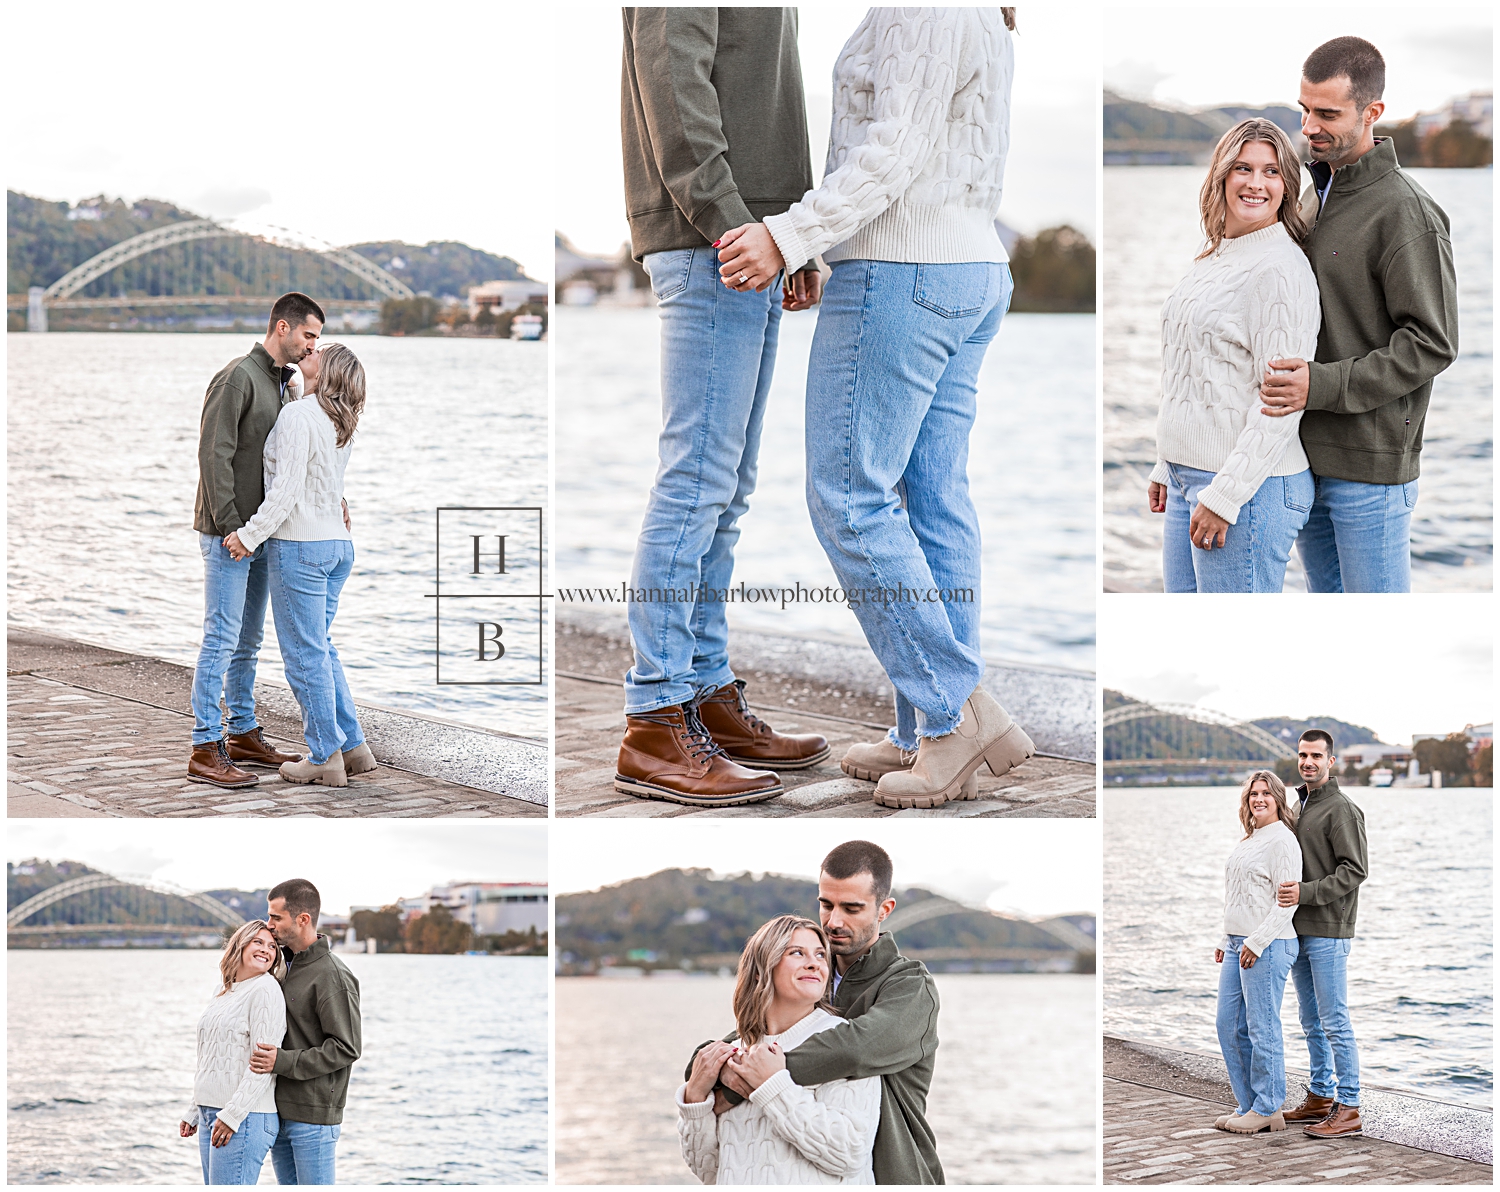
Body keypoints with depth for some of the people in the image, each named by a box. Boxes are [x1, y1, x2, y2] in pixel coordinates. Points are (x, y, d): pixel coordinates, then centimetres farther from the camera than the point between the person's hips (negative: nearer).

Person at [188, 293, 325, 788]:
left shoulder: (285, 384, 14)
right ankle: (205, 751, -7)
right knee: (221, 639, -8)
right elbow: (214, 454, -19)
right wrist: (230, 525, -22)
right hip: (228, 534, -9)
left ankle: (242, 735, 24)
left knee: (248, 641, 15)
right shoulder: (237, 378, -14)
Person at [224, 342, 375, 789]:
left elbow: (287, 489, -20)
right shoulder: (341, 425, 9)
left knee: (305, 653, 0)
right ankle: (353, 745, 19)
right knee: (319, 646, 19)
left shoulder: (298, 415, -16)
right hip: (337, 545, 9)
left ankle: (326, 757, 5)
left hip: (300, 545, -9)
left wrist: (250, 535, -15)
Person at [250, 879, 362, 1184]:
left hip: (313, 1116, -9)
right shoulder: (282, 963, 12)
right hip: (279, 1110, 9)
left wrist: (283, 1061, -22)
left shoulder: (333, 976, -15)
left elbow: (345, 1049, -18)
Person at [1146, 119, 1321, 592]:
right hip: (1186, 481, 9)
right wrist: (1167, 469, 21)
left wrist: (1226, 495, -21)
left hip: (1250, 485, -9)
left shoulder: (1280, 269, -14)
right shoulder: (1213, 261, 15)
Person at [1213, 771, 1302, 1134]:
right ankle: (1250, 1105, 18)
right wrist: (1225, 941, 21)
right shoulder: (1249, 841, 19)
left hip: (1268, 946, -10)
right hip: (1238, 944, 10)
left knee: (1262, 1029, -4)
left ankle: (1267, 1109, 4)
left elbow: (1286, 901, -16)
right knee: (1229, 1026, 10)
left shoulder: (1282, 841, -10)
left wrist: (1256, 942, -20)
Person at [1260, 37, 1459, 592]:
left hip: (1369, 464, -8)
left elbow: (1431, 343, -18)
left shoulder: (1406, 213, -15)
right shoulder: (1315, 196, 13)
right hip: (1307, 454, 8)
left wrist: (1324, 385, -23)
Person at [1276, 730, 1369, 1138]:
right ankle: (1320, 1097, 22)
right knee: (1312, 1020, 14)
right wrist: (1288, 891, 12)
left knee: (1334, 1022, -8)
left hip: (1328, 932, -9)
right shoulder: (1299, 806, 17)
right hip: (1300, 932, 9)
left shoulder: (1342, 809, -11)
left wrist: (1307, 892, -23)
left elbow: (1355, 870, -18)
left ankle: (1348, 1109, -6)